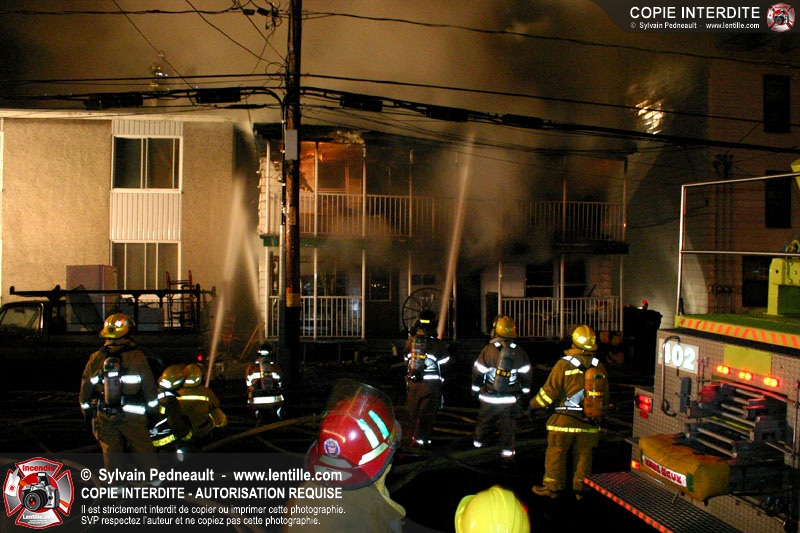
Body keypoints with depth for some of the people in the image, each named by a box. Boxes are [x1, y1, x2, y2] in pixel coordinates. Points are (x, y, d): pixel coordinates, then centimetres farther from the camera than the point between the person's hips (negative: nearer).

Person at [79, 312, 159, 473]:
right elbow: (150, 388, -7)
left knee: (111, 453, 12)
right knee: (145, 452, 6)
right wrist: (153, 409, 7)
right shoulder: (137, 357, -10)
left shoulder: (95, 359, 0)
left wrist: (87, 414, 20)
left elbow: (84, 392, 7)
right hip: (131, 417, -3)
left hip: (103, 417, 3)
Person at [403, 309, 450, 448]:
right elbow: (446, 362, -5)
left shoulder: (411, 341, -1)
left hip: (412, 383, 4)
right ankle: (421, 438, 4)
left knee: (413, 411, 16)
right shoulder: (437, 343, -14)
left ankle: (412, 437, 25)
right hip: (430, 384, -4)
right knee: (427, 413, 5)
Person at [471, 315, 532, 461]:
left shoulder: (488, 350, -8)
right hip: (510, 399, 0)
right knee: (508, 427, 8)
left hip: (489, 398, 0)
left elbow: (478, 372, -2)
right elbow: (526, 374, 6)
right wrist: (525, 391, 20)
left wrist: (475, 389, 13)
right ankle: (506, 452, 11)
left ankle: (478, 442, 32)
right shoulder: (519, 352, -3)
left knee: (484, 421, 16)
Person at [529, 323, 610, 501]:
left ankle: (553, 487, 15)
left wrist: (534, 404, 4)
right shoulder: (599, 366, 2)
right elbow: (605, 394, 12)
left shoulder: (564, 364, -12)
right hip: (590, 422, 4)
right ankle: (581, 488, 20)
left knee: (556, 453, 7)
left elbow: (550, 391, -10)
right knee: (584, 455, 13)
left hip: (565, 420, -4)